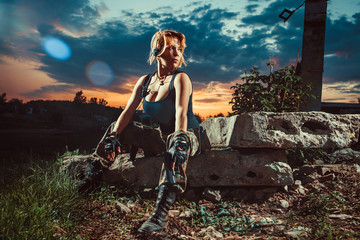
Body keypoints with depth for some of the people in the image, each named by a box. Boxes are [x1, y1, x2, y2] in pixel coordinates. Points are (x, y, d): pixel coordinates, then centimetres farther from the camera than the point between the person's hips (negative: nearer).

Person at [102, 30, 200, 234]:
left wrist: (179, 142, -42)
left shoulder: (180, 78, -10)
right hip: (161, 135, 6)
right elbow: (128, 111, -1)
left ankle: (161, 212, -48)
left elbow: (181, 113, -26)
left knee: (178, 141, -41)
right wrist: (113, 136, -17)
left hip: (189, 135, -6)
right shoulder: (144, 81, 5)